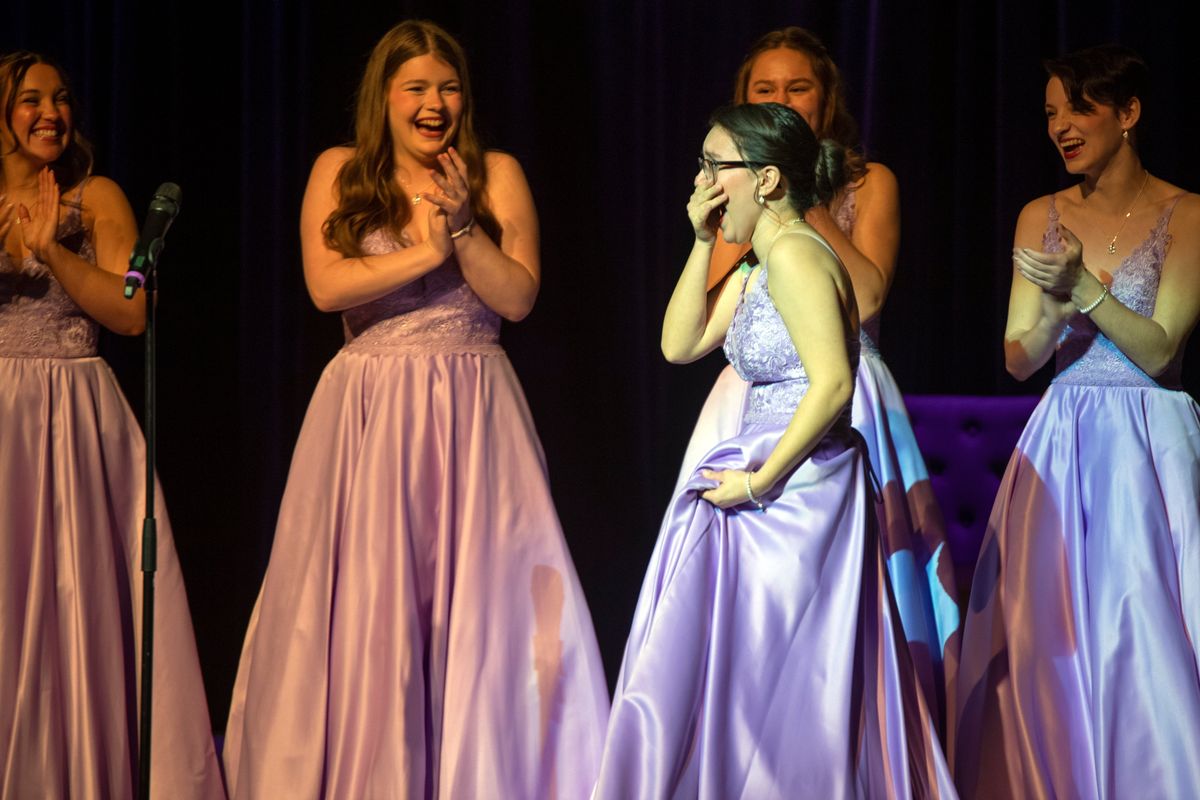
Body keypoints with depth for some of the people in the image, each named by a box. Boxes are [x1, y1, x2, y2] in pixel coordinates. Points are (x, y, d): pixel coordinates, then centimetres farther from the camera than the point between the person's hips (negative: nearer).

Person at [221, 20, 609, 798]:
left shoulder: (497, 174, 7)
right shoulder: (339, 172, 7)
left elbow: (518, 296, -1)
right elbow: (327, 284, -7)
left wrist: (461, 227, -13)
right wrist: (427, 251, -10)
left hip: (472, 414, 0)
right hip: (368, 413, 0)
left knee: (480, 601, -4)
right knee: (363, 608, -2)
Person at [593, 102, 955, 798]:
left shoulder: (795, 253, -16)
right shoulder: (755, 268, 14)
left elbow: (832, 385, -23)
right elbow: (680, 345, 15)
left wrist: (758, 481, -19)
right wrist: (702, 242, 8)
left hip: (795, 488, -10)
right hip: (773, 491, 10)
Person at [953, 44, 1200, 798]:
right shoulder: (1042, 218, 8)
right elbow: (1019, 359, 4)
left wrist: (1086, 287, -21)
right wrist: (1057, 306, -15)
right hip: (1060, 444, 4)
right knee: (1049, 642, 1)